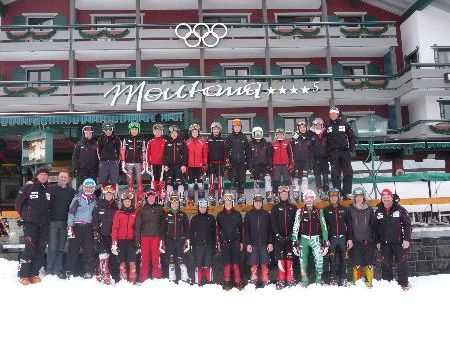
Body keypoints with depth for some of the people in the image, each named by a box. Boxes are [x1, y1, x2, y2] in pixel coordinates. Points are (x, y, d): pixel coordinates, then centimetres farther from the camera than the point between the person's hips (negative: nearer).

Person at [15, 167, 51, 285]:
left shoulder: (48, 190, 12)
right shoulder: (28, 188, 1)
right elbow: (18, 203, 4)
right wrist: (25, 216, 7)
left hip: (44, 225, 4)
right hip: (30, 223, -4)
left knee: (41, 250, 3)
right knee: (30, 248, -11)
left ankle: (34, 274, 12)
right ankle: (23, 275, -2)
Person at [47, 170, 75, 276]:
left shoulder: (72, 192, 10)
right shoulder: (51, 189, 5)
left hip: (65, 223, 2)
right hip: (53, 221, -2)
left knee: (61, 248, 7)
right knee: (52, 247, -5)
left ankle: (58, 271, 13)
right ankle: (50, 270, 3)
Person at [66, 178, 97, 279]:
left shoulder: (94, 199, 12)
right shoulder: (78, 198, -2)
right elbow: (71, 212, -6)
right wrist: (70, 227, -13)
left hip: (89, 227, 4)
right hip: (77, 226, -4)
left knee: (89, 250, 3)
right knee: (73, 249, -2)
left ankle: (87, 272, 10)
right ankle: (70, 272, 7)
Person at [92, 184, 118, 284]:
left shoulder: (115, 206, 11)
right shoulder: (99, 205, 2)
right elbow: (94, 219, -2)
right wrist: (95, 232, -10)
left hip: (112, 235, 4)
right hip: (102, 235, -3)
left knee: (112, 255, 4)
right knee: (103, 255, -10)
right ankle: (104, 275, -7)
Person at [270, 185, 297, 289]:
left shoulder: (293, 207, 10)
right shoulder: (275, 208, 9)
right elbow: (273, 223, 1)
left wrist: (291, 235, -8)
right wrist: (278, 235, -10)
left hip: (290, 237, 0)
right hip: (279, 237, 0)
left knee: (290, 259, -1)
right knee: (281, 258, -3)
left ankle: (290, 280, 5)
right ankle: (281, 281, 1)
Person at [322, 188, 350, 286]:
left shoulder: (344, 209, 8)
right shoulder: (326, 210, 5)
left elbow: (348, 225, 6)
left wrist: (349, 239, 0)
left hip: (343, 238, 1)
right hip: (332, 238, -1)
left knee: (343, 259, 4)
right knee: (332, 260, -1)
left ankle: (343, 279, 11)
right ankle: (333, 280, 6)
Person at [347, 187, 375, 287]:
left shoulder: (369, 210, 8)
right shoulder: (350, 210, 4)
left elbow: (373, 225, 10)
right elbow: (348, 225, 1)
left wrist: (374, 239, 5)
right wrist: (350, 239, -6)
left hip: (368, 241, 1)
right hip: (355, 241, -1)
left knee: (369, 262, 2)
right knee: (356, 262, -1)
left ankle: (369, 281, 13)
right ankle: (357, 282, 10)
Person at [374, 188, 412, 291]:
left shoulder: (400, 210, -1)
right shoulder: (378, 212, 8)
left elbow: (407, 225, -3)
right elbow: (376, 228, 12)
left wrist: (407, 239, -10)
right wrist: (377, 241, 9)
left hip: (399, 242, -3)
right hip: (384, 244, 3)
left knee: (402, 263, 0)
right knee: (385, 264, 8)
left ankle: (403, 284, 11)